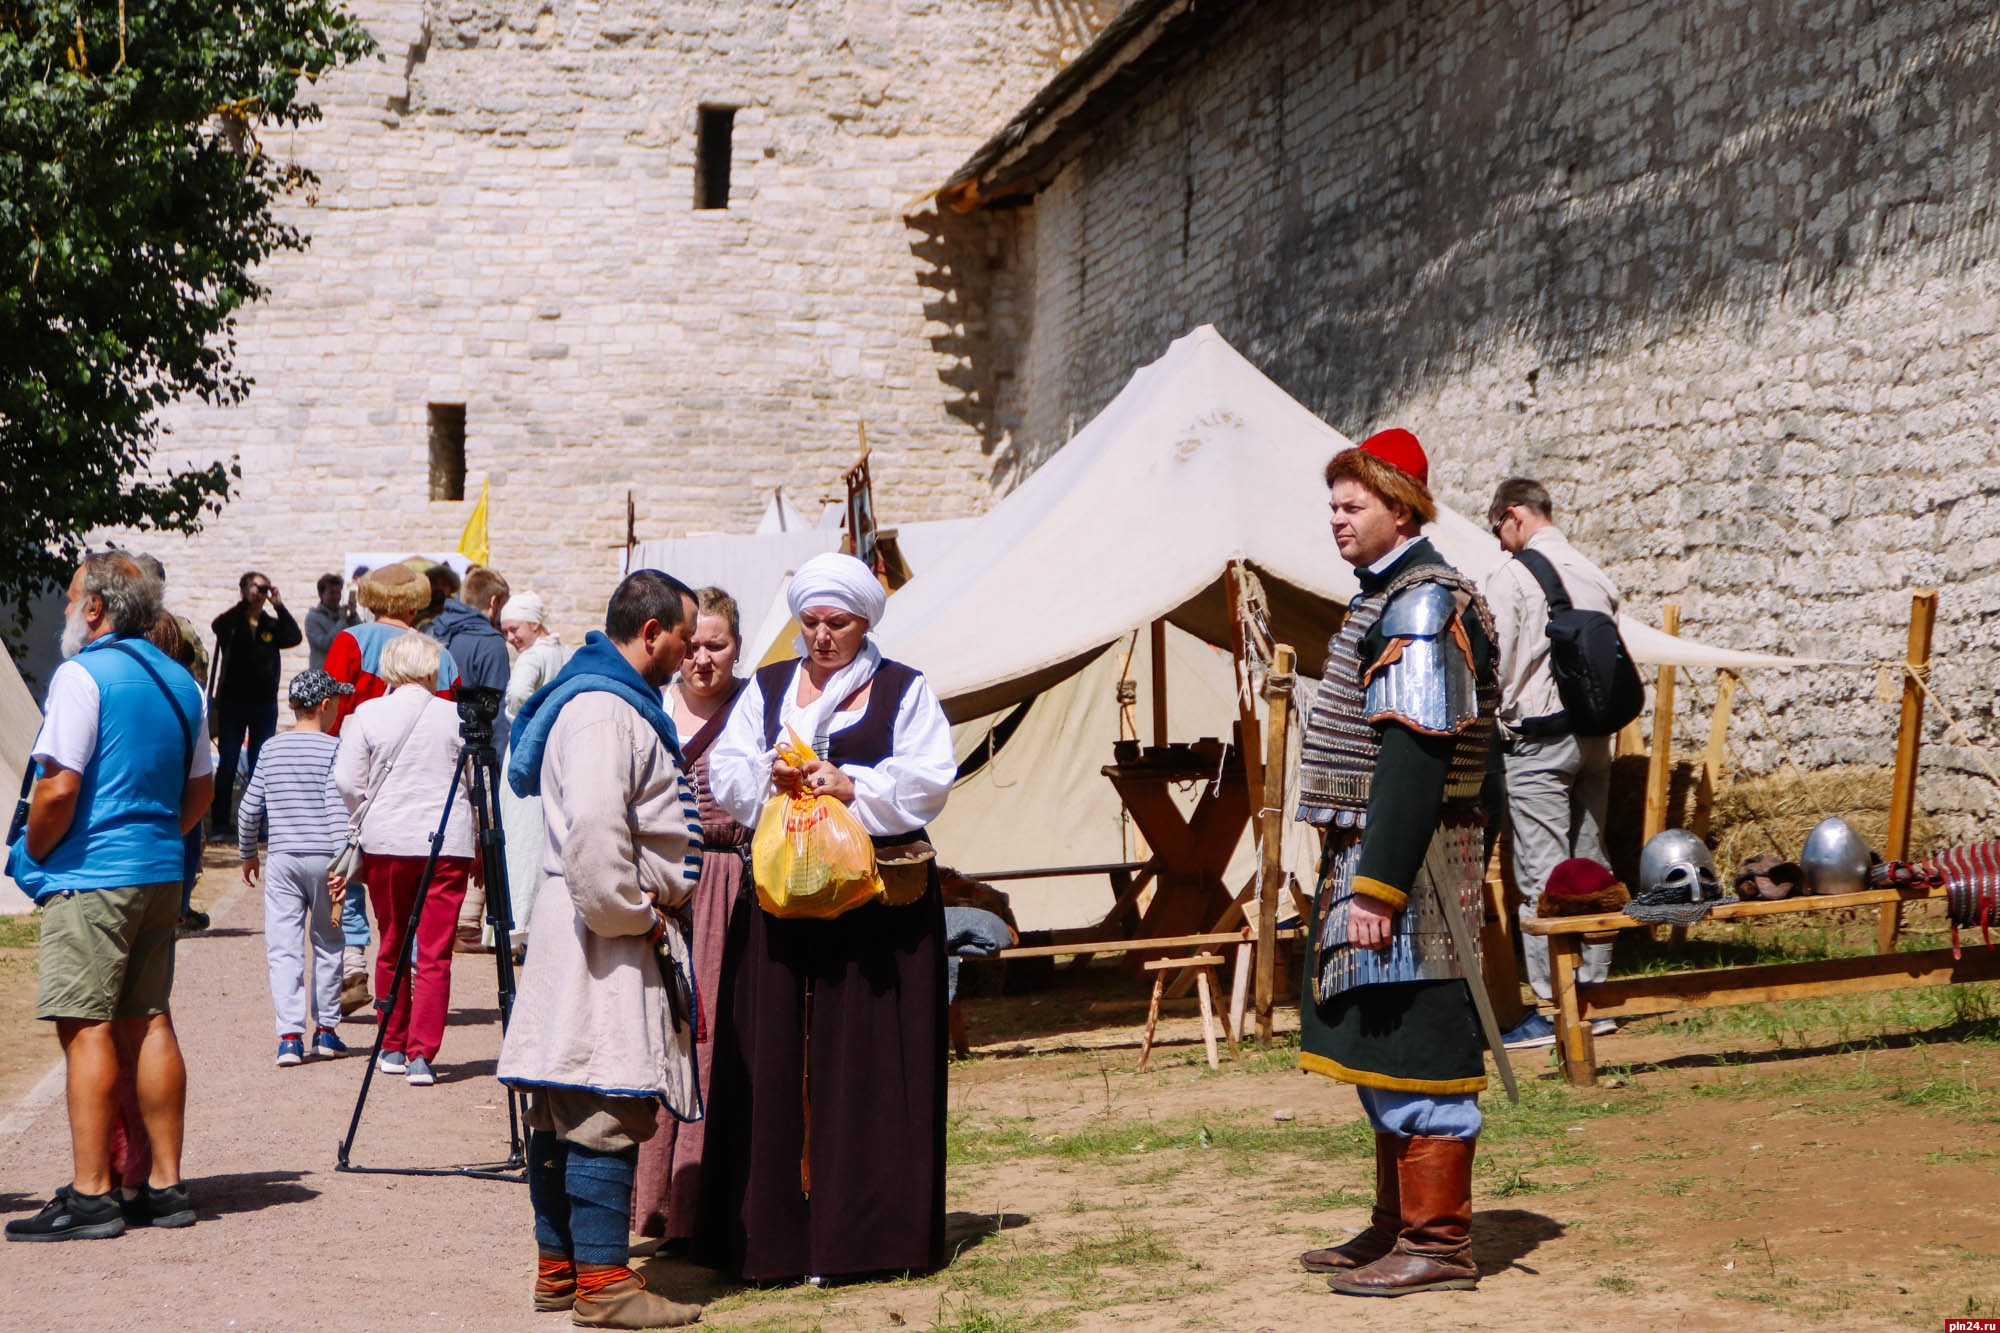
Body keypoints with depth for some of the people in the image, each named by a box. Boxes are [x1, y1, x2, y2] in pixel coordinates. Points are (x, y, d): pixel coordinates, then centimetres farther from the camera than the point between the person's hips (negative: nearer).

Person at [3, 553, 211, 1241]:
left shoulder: (82, 675, -12)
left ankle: (90, 1195, -7)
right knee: (149, 1025, 11)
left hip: (91, 876, -8)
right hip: (160, 875, 8)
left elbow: (60, 788, -17)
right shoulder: (180, 681, 13)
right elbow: (201, 787, 18)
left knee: (86, 1029, -6)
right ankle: (165, 1186, 13)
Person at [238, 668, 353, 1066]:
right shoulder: (334, 749, -5)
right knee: (327, 944, 13)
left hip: (282, 859, 2)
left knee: (283, 948, 0)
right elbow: (337, 809, -13)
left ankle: (290, 1036, -11)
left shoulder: (271, 749, 7)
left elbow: (249, 809, 10)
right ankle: (326, 1030, 16)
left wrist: (248, 854, 25)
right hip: (323, 857, -2)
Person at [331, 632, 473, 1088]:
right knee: (435, 953, 0)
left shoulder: (369, 714, -1)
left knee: (392, 946, 15)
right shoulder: (455, 717, -1)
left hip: (386, 842, 1)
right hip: (448, 843, -1)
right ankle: (421, 1055, -7)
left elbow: (347, 781, -2)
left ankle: (393, 1048, 22)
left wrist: (366, 818, 17)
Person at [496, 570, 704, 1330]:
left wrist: (649, 910, 19)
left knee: (564, 1113, 13)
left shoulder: (619, 704, 19)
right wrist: (635, 915, -16)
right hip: (604, 934, -11)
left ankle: (559, 1267, 19)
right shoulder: (602, 711, -16)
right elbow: (593, 832, -26)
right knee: (607, 1112, -9)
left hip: (610, 931, 11)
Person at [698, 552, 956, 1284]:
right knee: (775, 1063, 0)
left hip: (880, 900, -2)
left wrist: (851, 786, -18)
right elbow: (724, 775, 5)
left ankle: (876, 1231, 4)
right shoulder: (766, 689, 14)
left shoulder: (905, 691, 7)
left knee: (873, 1064, -2)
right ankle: (776, 1231, 5)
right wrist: (770, 776, -14)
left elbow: (927, 781, -5)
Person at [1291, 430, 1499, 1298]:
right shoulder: (1387, 598, 17)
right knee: (1385, 1058, 16)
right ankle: (1397, 1228, 25)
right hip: (1370, 856, 11)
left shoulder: (1422, 607, -15)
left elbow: (1416, 759, -22)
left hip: (1406, 864, -11)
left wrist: (1377, 887, -25)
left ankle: (1439, 1243, 0)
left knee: (1416, 1056, -6)